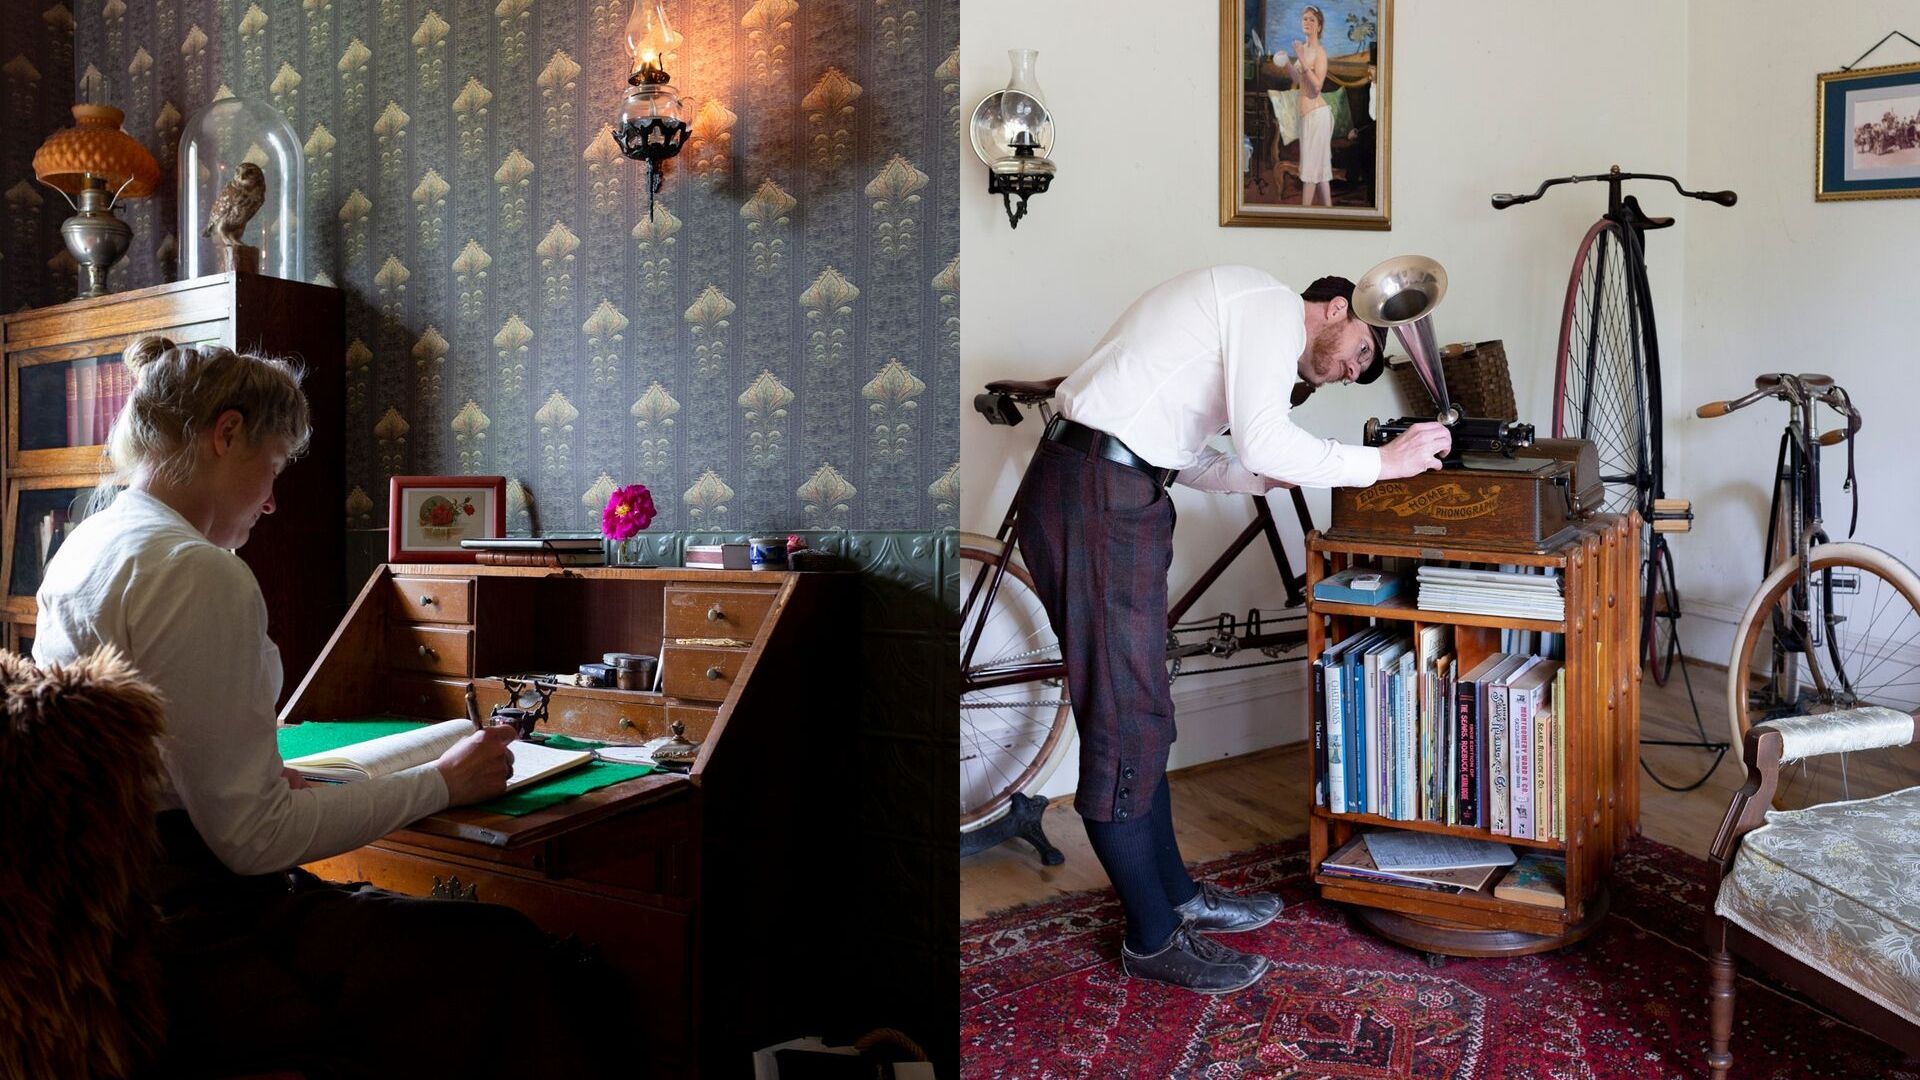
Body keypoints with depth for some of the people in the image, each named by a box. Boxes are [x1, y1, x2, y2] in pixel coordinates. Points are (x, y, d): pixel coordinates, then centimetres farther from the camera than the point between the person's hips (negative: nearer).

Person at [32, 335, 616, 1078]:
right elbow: (255, 837, -19)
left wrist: (267, 776, 8)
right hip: (190, 947, -9)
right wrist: (443, 782, -9)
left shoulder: (85, 547, 11)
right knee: (507, 956, -7)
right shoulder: (197, 574, -19)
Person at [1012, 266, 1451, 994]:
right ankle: (1153, 940, 12)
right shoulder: (1273, 305, -5)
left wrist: (1274, 475, 13)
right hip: (1096, 501, -11)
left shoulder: (1233, 307, 26)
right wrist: (1380, 462, -6)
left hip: (1092, 492, 11)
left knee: (1137, 715, 17)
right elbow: (1263, 442, -18)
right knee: (1125, 725, -1)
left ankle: (1174, 895, 31)